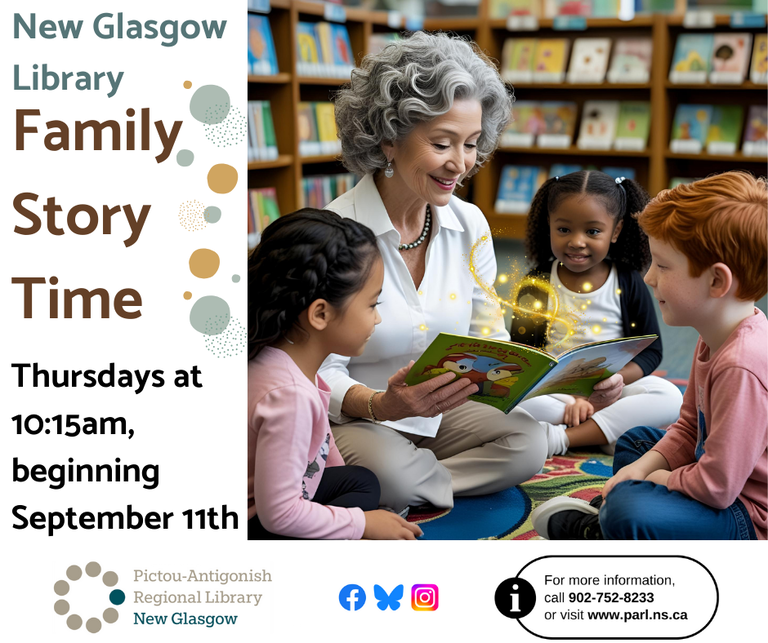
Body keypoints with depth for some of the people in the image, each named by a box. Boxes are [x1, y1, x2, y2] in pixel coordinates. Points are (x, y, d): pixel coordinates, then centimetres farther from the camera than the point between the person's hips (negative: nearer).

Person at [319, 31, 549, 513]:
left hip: (442, 412, 7)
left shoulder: (470, 225, 0)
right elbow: (320, 375, -18)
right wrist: (383, 405, -40)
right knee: (393, 473, -37)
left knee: (527, 443, -20)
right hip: (353, 420, -6)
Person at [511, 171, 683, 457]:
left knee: (669, 397, -26)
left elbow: (650, 350, 4)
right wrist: (571, 399, -20)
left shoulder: (629, 284, 3)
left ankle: (562, 438, -30)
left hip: (611, 393, 1)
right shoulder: (537, 285, 1)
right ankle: (611, 430, -25)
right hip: (553, 393, -1)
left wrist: (619, 378, -20)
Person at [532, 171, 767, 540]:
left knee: (629, 512, -30)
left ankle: (590, 531, 0)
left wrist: (654, 478, -11)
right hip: (722, 482, 11)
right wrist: (644, 467, -2)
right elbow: (690, 427, 14)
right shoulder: (715, 338, 3)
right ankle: (605, 511, 11)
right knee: (635, 440, 29)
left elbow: (716, 486, -29)